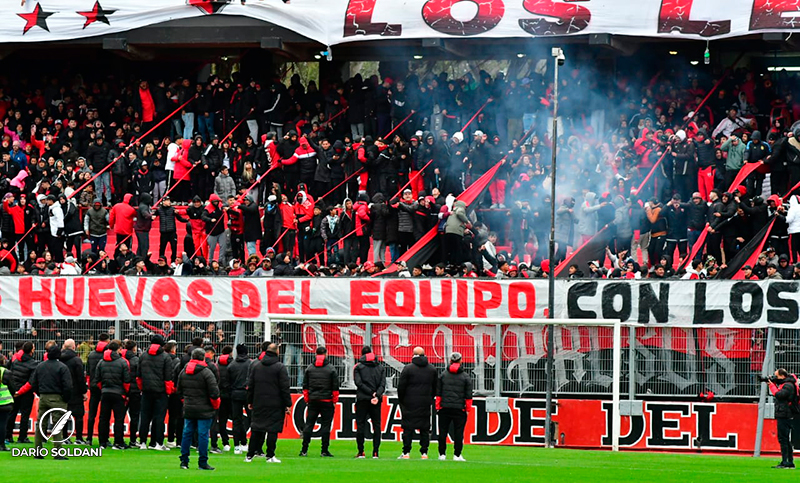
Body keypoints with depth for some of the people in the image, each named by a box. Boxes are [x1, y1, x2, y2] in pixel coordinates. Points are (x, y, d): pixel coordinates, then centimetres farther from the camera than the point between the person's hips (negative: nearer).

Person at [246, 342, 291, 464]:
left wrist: (250, 401, 17)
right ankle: (270, 456, -2)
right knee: (273, 429, -1)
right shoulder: (280, 367, -7)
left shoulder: (255, 366, 7)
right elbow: (285, 388, -9)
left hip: (258, 403, 4)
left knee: (256, 429, 9)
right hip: (275, 404, -4)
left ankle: (250, 455, 10)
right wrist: (287, 404, -5)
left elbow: (250, 385, 11)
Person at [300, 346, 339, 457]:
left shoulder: (310, 368, 6)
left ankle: (304, 450, 4)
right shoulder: (331, 369, -4)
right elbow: (335, 387, -3)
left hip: (312, 400, 3)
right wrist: (335, 400, 4)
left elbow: (305, 386, 9)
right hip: (327, 401, -3)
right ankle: (324, 451, -1)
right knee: (325, 425, 1)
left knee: (309, 424, 6)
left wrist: (306, 399, 15)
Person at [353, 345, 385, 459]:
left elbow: (359, 383, -9)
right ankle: (375, 452, -1)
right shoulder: (380, 367, 11)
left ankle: (361, 452, -2)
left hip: (362, 399, -2)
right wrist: (377, 395, -11)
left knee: (360, 425, 2)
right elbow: (383, 384, 1)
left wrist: (372, 393, -12)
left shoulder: (358, 367, 2)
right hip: (377, 401, 2)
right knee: (376, 425, 5)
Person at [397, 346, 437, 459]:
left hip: (410, 403, -4)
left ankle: (406, 452, -4)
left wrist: (401, 400, 7)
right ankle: (424, 452, 5)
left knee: (408, 428, -1)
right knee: (425, 428, 7)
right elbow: (436, 386, 14)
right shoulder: (432, 369, 7)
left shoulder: (408, 369, -7)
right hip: (426, 403, 4)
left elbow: (401, 386, -6)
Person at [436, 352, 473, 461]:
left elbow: (438, 393, 6)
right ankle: (457, 455, 0)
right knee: (458, 432, 2)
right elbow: (468, 395, 1)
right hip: (459, 409, -2)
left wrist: (437, 407, 9)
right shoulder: (466, 377, 1)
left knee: (443, 432, 7)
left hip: (444, 407, 2)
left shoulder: (443, 375, 6)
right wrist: (468, 409, 7)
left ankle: (442, 454, 8)